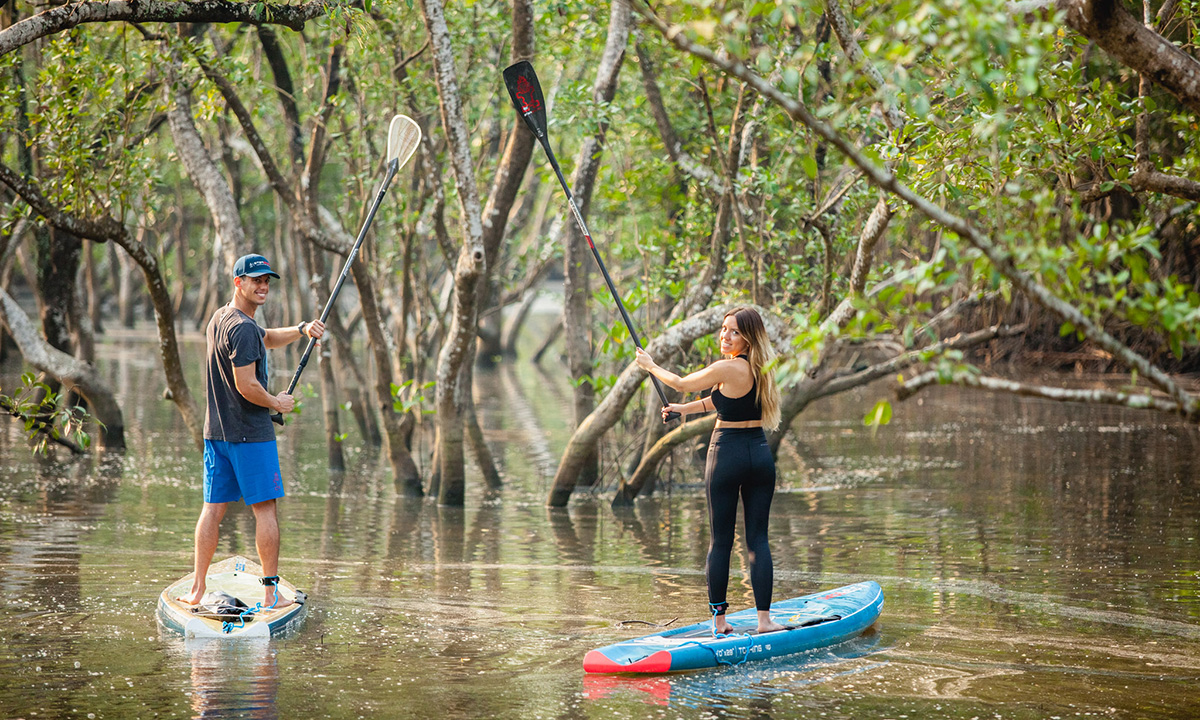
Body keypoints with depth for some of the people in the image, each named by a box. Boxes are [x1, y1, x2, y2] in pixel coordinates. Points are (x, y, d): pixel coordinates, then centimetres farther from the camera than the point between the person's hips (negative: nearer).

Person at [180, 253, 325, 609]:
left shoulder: (219, 318, 14)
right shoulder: (242, 328, -17)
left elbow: (266, 338, 27)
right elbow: (246, 385, -22)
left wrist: (303, 329, 13)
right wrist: (277, 404, -6)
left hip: (215, 432, 9)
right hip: (251, 433, -9)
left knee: (212, 509, 10)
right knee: (265, 509, -1)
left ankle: (197, 589, 10)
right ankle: (271, 592, 0)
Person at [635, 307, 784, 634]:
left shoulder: (727, 368, -14)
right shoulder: (757, 368, 8)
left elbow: (681, 384, 0)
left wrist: (651, 366, 17)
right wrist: (684, 408, 30)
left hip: (727, 454, -6)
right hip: (760, 456, 6)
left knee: (720, 541, 4)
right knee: (758, 539, 4)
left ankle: (719, 619, 9)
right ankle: (764, 618, -2)